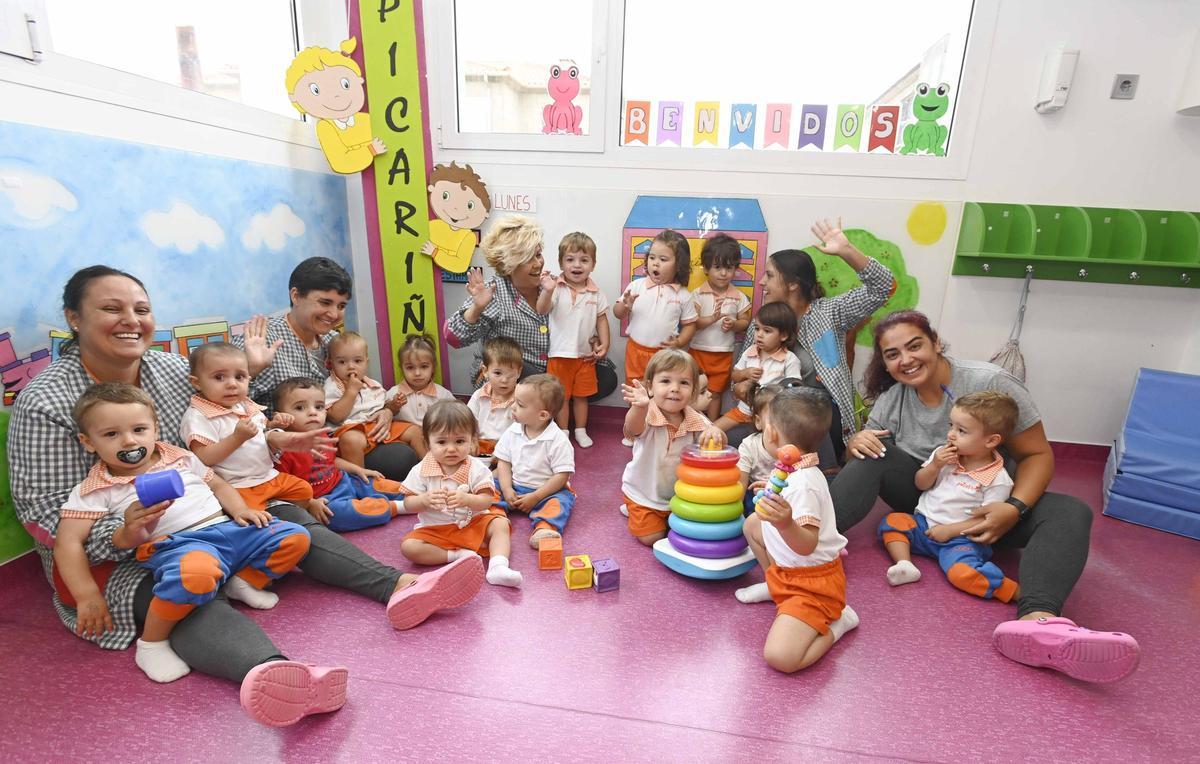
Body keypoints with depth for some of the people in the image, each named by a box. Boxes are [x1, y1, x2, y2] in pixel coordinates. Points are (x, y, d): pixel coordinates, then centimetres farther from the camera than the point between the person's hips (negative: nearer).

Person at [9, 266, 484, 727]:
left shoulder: (174, 369, 2)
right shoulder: (46, 404, -13)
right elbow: (45, 512, -14)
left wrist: (276, 442, -2)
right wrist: (120, 534, -32)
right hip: (110, 558, -6)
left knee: (287, 518, -14)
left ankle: (400, 587, -31)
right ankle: (267, 671, -64)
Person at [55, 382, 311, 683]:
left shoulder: (180, 458, 16)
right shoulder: (95, 490, 5)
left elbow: (218, 485, 24)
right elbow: (68, 543, -1)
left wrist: (241, 510, 5)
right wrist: (87, 596, -8)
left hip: (228, 527, 5)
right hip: (174, 544, -5)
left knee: (296, 537, -8)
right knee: (197, 572, -42)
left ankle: (246, 581, 9)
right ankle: (152, 643, -15)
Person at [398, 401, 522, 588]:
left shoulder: (476, 469, -10)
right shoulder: (421, 471, -8)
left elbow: (487, 501, -15)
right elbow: (408, 504, -6)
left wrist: (467, 499, -35)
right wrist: (425, 499, -28)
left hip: (473, 522, 0)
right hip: (435, 529, 0)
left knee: (500, 524, -18)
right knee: (408, 546, -24)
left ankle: (498, 567, -33)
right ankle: (458, 555, -21)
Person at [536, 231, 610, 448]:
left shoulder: (596, 293, -1)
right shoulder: (556, 288, -11)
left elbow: (601, 318, 8)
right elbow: (542, 311, -22)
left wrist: (604, 343, 0)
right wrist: (547, 291, -39)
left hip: (586, 354, 3)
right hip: (560, 353, -2)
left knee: (581, 395, 16)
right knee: (562, 396, 10)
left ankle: (581, 431, 31)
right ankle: (563, 433, 25)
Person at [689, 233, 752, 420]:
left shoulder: (739, 297, -4)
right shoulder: (698, 294, -9)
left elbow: (745, 322, 3)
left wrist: (734, 324, -18)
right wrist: (711, 319, -28)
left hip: (724, 354, 1)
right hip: (698, 351, -1)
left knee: (716, 393, 14)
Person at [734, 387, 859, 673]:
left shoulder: (803, 485, -30)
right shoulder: (797, 470, -2)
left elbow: (806, 545, -36)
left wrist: (785, 524, -53)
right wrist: (772, 489, 29)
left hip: (814, 583, -9)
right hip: (788, 569, 9)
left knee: (780, 657, -22)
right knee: (752, 523, 18)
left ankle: (836, 622, 1)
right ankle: (775, 586, 26)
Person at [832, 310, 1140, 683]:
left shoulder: (991, 382, -14)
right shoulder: (892, 398, -5)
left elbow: (1037, 455, -11)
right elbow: (861, 458, 0)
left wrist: (1014, 509, -28)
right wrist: (857, 442, -25)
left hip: (986, 505, -1)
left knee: (1071, 513, -28)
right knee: (873, 452, -23)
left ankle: (1038, 621, -56)